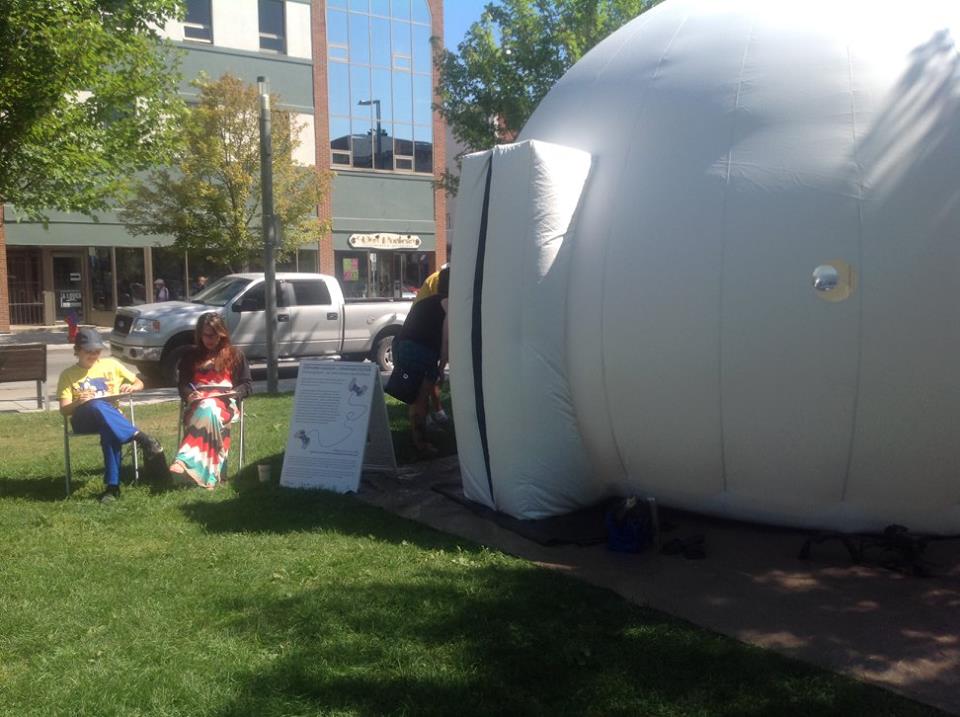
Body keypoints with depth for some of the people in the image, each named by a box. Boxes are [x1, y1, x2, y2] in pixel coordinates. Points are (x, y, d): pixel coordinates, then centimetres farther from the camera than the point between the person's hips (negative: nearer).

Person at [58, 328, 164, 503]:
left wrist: (132, 387, -3)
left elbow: (140, 383, 22)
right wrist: (78, 402, -18)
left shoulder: (111, 364, 17)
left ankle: (112, 485, -41)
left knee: (109, 430, -39)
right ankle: (140, 437, -44)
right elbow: (64, 410, 4)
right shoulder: (68, 375, 12)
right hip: (83, 420, -1)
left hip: (112, 416, 1)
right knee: (97, 407, -39)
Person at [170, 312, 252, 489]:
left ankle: (186, 462, -54)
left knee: (208, 410, -40)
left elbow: (247, 384, 12)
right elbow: (182, 384, 16)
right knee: (207, 412, -39)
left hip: (224, 403, -1)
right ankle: (208, 475, -53)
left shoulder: (235, 355, 14)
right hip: (198, 403, 1)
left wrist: (235, 393, -10)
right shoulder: (191, 356, 19)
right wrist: (189, 395, -7)